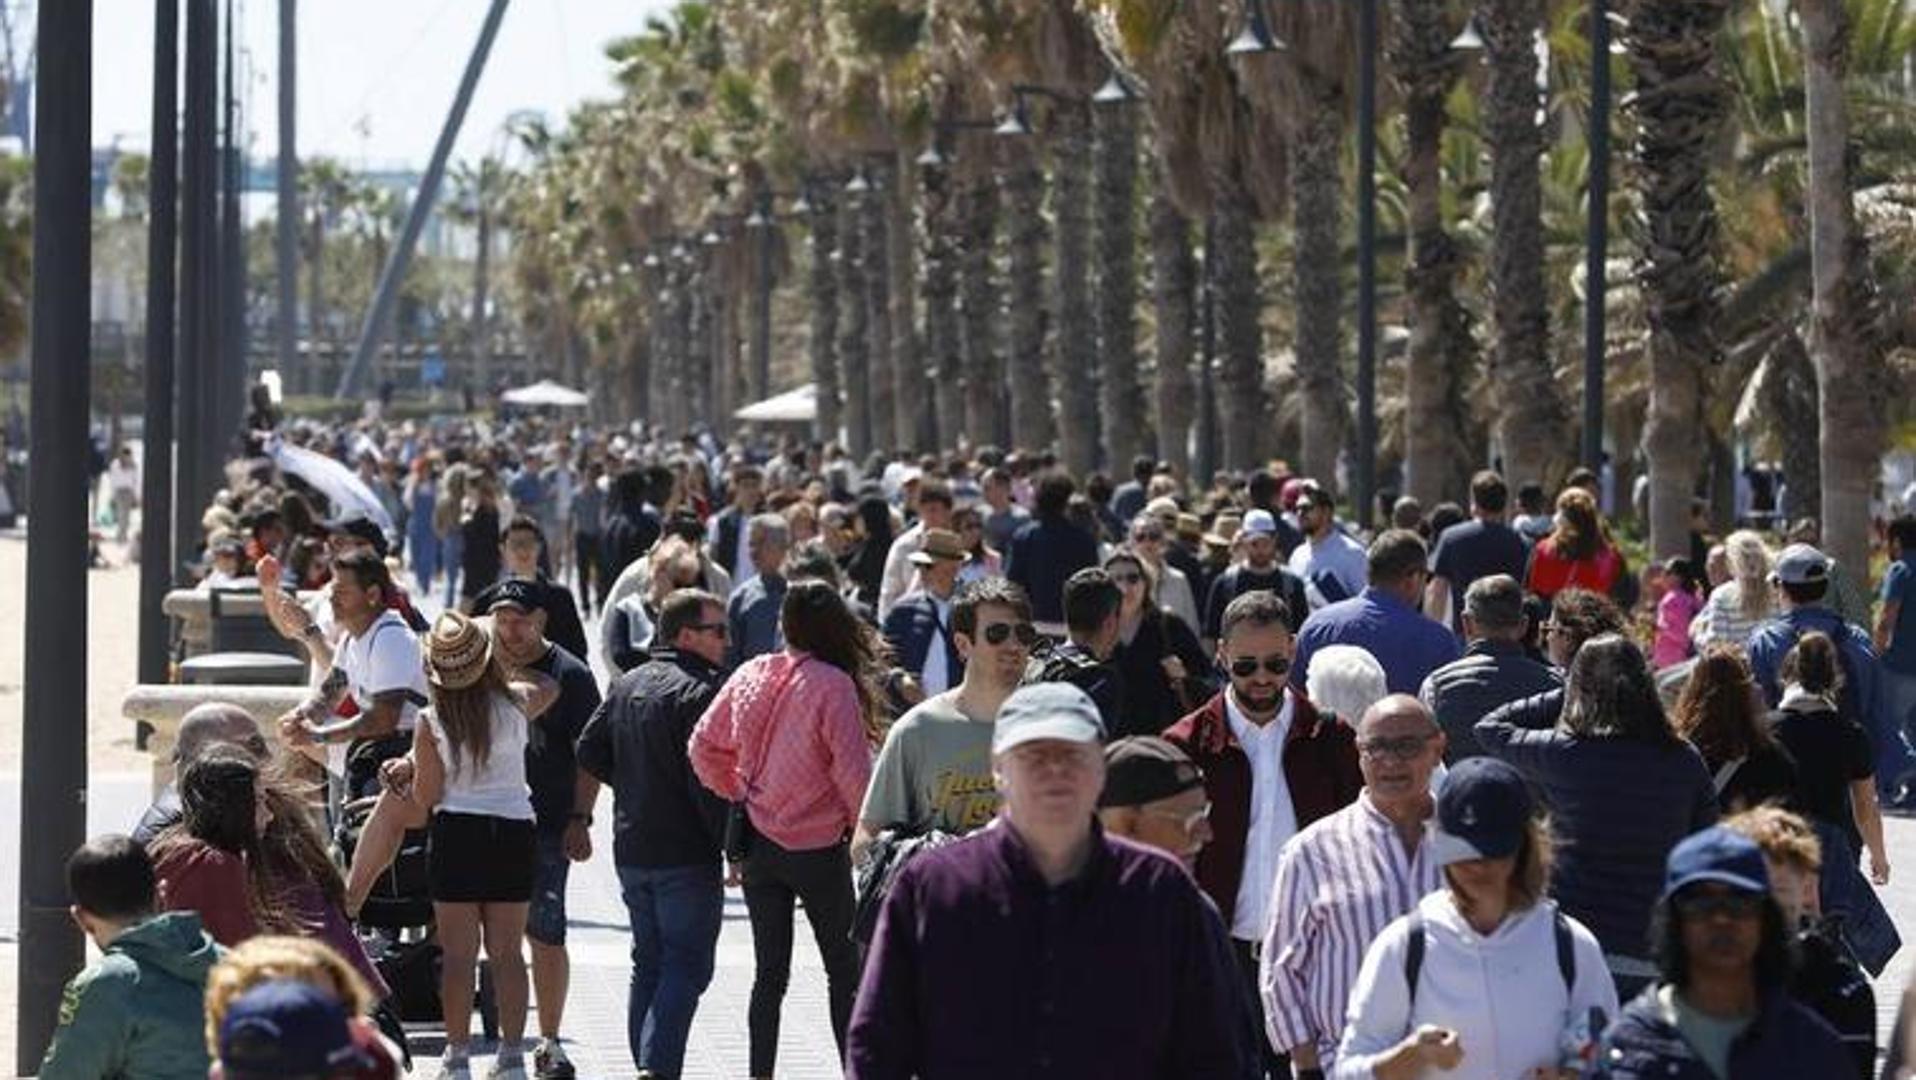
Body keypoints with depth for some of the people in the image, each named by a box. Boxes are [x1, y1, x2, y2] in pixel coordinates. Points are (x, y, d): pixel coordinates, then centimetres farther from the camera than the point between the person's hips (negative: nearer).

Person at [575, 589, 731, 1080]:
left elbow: (590, 753, 13)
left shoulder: (626, 685, 12)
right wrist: (731, 847, -14)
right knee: (687, 966, -6)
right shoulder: (699, 691, -14)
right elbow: (707, 777, -19)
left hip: (630, 850, 8)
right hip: (685, 853, -8)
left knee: (648, 964, 17)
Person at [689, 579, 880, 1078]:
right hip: (818, 847, -5)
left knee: (769, 970, 11)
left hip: (758, 844, 5)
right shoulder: (833, 685, -17)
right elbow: (853, 770, -18)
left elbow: (704, 745, 8)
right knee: (843, 969, 9)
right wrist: (862, 824, -1)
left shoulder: (750, 676, 1)